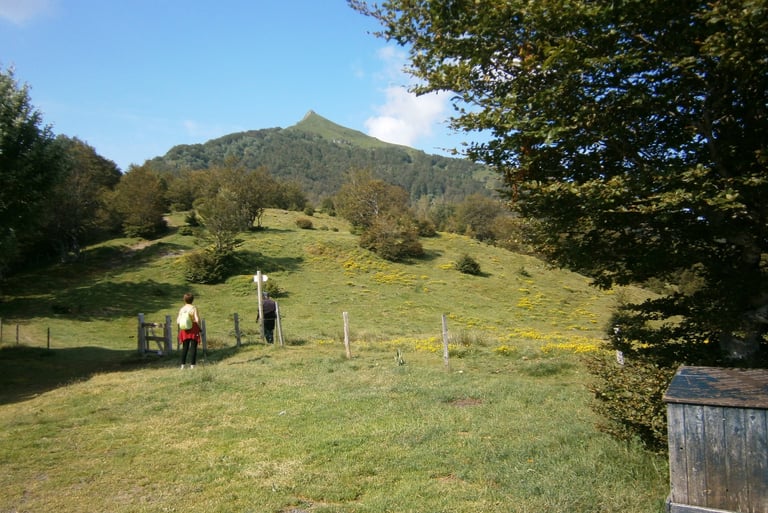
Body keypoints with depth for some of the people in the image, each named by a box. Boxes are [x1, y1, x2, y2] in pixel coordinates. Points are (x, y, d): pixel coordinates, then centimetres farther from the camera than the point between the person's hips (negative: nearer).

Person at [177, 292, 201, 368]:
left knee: (185, 347, 13)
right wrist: (200, 328, 0)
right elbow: (197, 320, -15)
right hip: (193, 330, -4)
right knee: (193, 347, 0)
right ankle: (192, 365, -3)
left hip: (184, 330, 4)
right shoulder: (194, 308, -9)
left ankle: (183, 365, 14)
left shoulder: (181, 309, 3)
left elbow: (178, 321, 4)